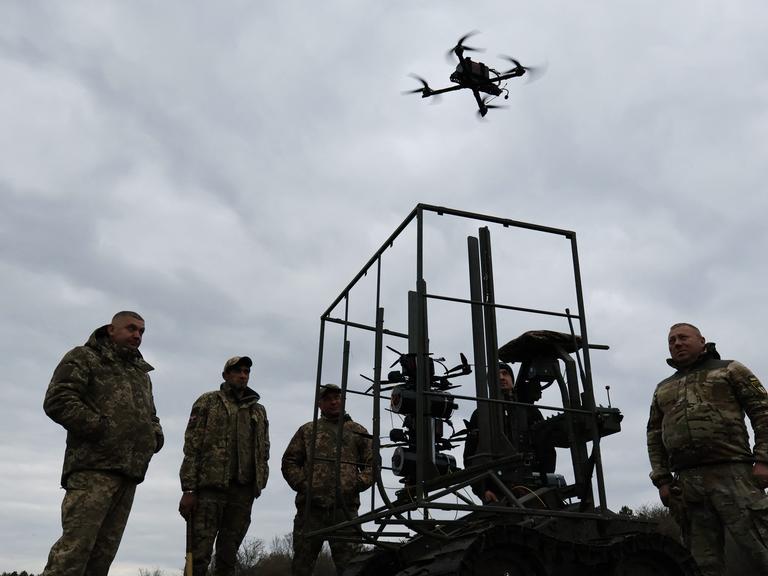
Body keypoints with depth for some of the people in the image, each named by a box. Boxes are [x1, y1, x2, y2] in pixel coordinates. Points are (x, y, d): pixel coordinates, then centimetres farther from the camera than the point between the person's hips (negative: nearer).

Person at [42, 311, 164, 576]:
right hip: (94, 468, -7)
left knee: (104, 551, 7)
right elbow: (57, 400, -9)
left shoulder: (142, 373, 25)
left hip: (129, 473, 7)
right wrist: (103, 430, -15)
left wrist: (155, 436, 11)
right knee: (75, 547, -14)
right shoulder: (85, 358, 4)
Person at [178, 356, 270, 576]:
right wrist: (188, 489, -9)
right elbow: (191, 447, -1)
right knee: (200, 552, -8)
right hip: (210, 486, -4)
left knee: (228, 555, 7)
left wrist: (259, 484, 5)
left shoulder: (259, 411, 19)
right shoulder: (208, 402, 7)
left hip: (243, 491, 4)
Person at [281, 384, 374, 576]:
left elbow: (372, 463, 12)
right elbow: (289, 462, 11)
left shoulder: (358, 432, 17)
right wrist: (302, 484, -4)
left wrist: (357, 484, -4)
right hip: (310, 507, 0)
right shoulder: (307, 430, 16)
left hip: (345, 508, 0)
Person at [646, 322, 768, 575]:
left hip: (732, 474, -4)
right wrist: (662, 480, 10)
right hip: (686, 483, 4)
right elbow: (654, 436, 20)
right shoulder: (662, 388, 24)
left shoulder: (729, 370, 13)